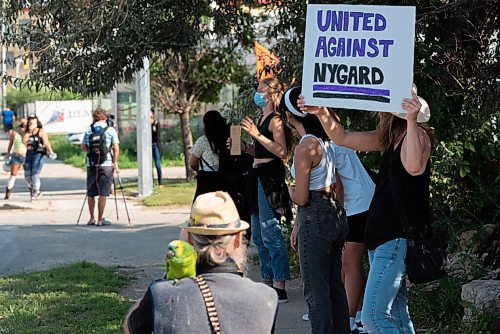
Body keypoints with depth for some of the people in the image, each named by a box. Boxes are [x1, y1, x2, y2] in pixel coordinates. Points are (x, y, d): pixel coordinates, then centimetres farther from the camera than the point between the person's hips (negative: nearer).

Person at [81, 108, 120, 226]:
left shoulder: (88, 130, 5)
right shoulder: (110, 130, -2)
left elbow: (83, 148, 6)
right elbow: (116, 148, -6)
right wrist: (115, 162, 2)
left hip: (91, 165, 2)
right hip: (106, 165, -2)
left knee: (91, 193, 12)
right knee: (103, 193, 0)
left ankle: (92, 218, 15)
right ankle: (100, 219, 0)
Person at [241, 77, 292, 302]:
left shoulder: (275, 120, -11)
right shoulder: (262, 118, 17)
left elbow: (281, 151, -23)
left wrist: (257, 134, -25)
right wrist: (244, 148, 9)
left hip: (270, 176, -10)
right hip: (258, 176, 10)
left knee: (270, 232, -11)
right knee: (258, 235, 14)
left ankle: (280, 288, -9)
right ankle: (268, 281, 22)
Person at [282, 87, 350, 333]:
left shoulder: (305, 147, -18)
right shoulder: (327, 140, 7)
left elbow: (301, 198, -17)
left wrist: (290, 189, 6)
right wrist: (297, 224, 19)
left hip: (316, 220, -8)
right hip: (336, 215, 8)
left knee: (316, 290, 0)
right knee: (335, 286, 16)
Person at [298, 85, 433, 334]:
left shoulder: (417, 134, -13)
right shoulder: (391, 136, 13)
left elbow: (414, 167, -35)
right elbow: (343, 138, 18)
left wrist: (411, 120, -42)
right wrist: (322, 112, 3)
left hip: (398, 237, -10)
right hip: (382, 236, 10)